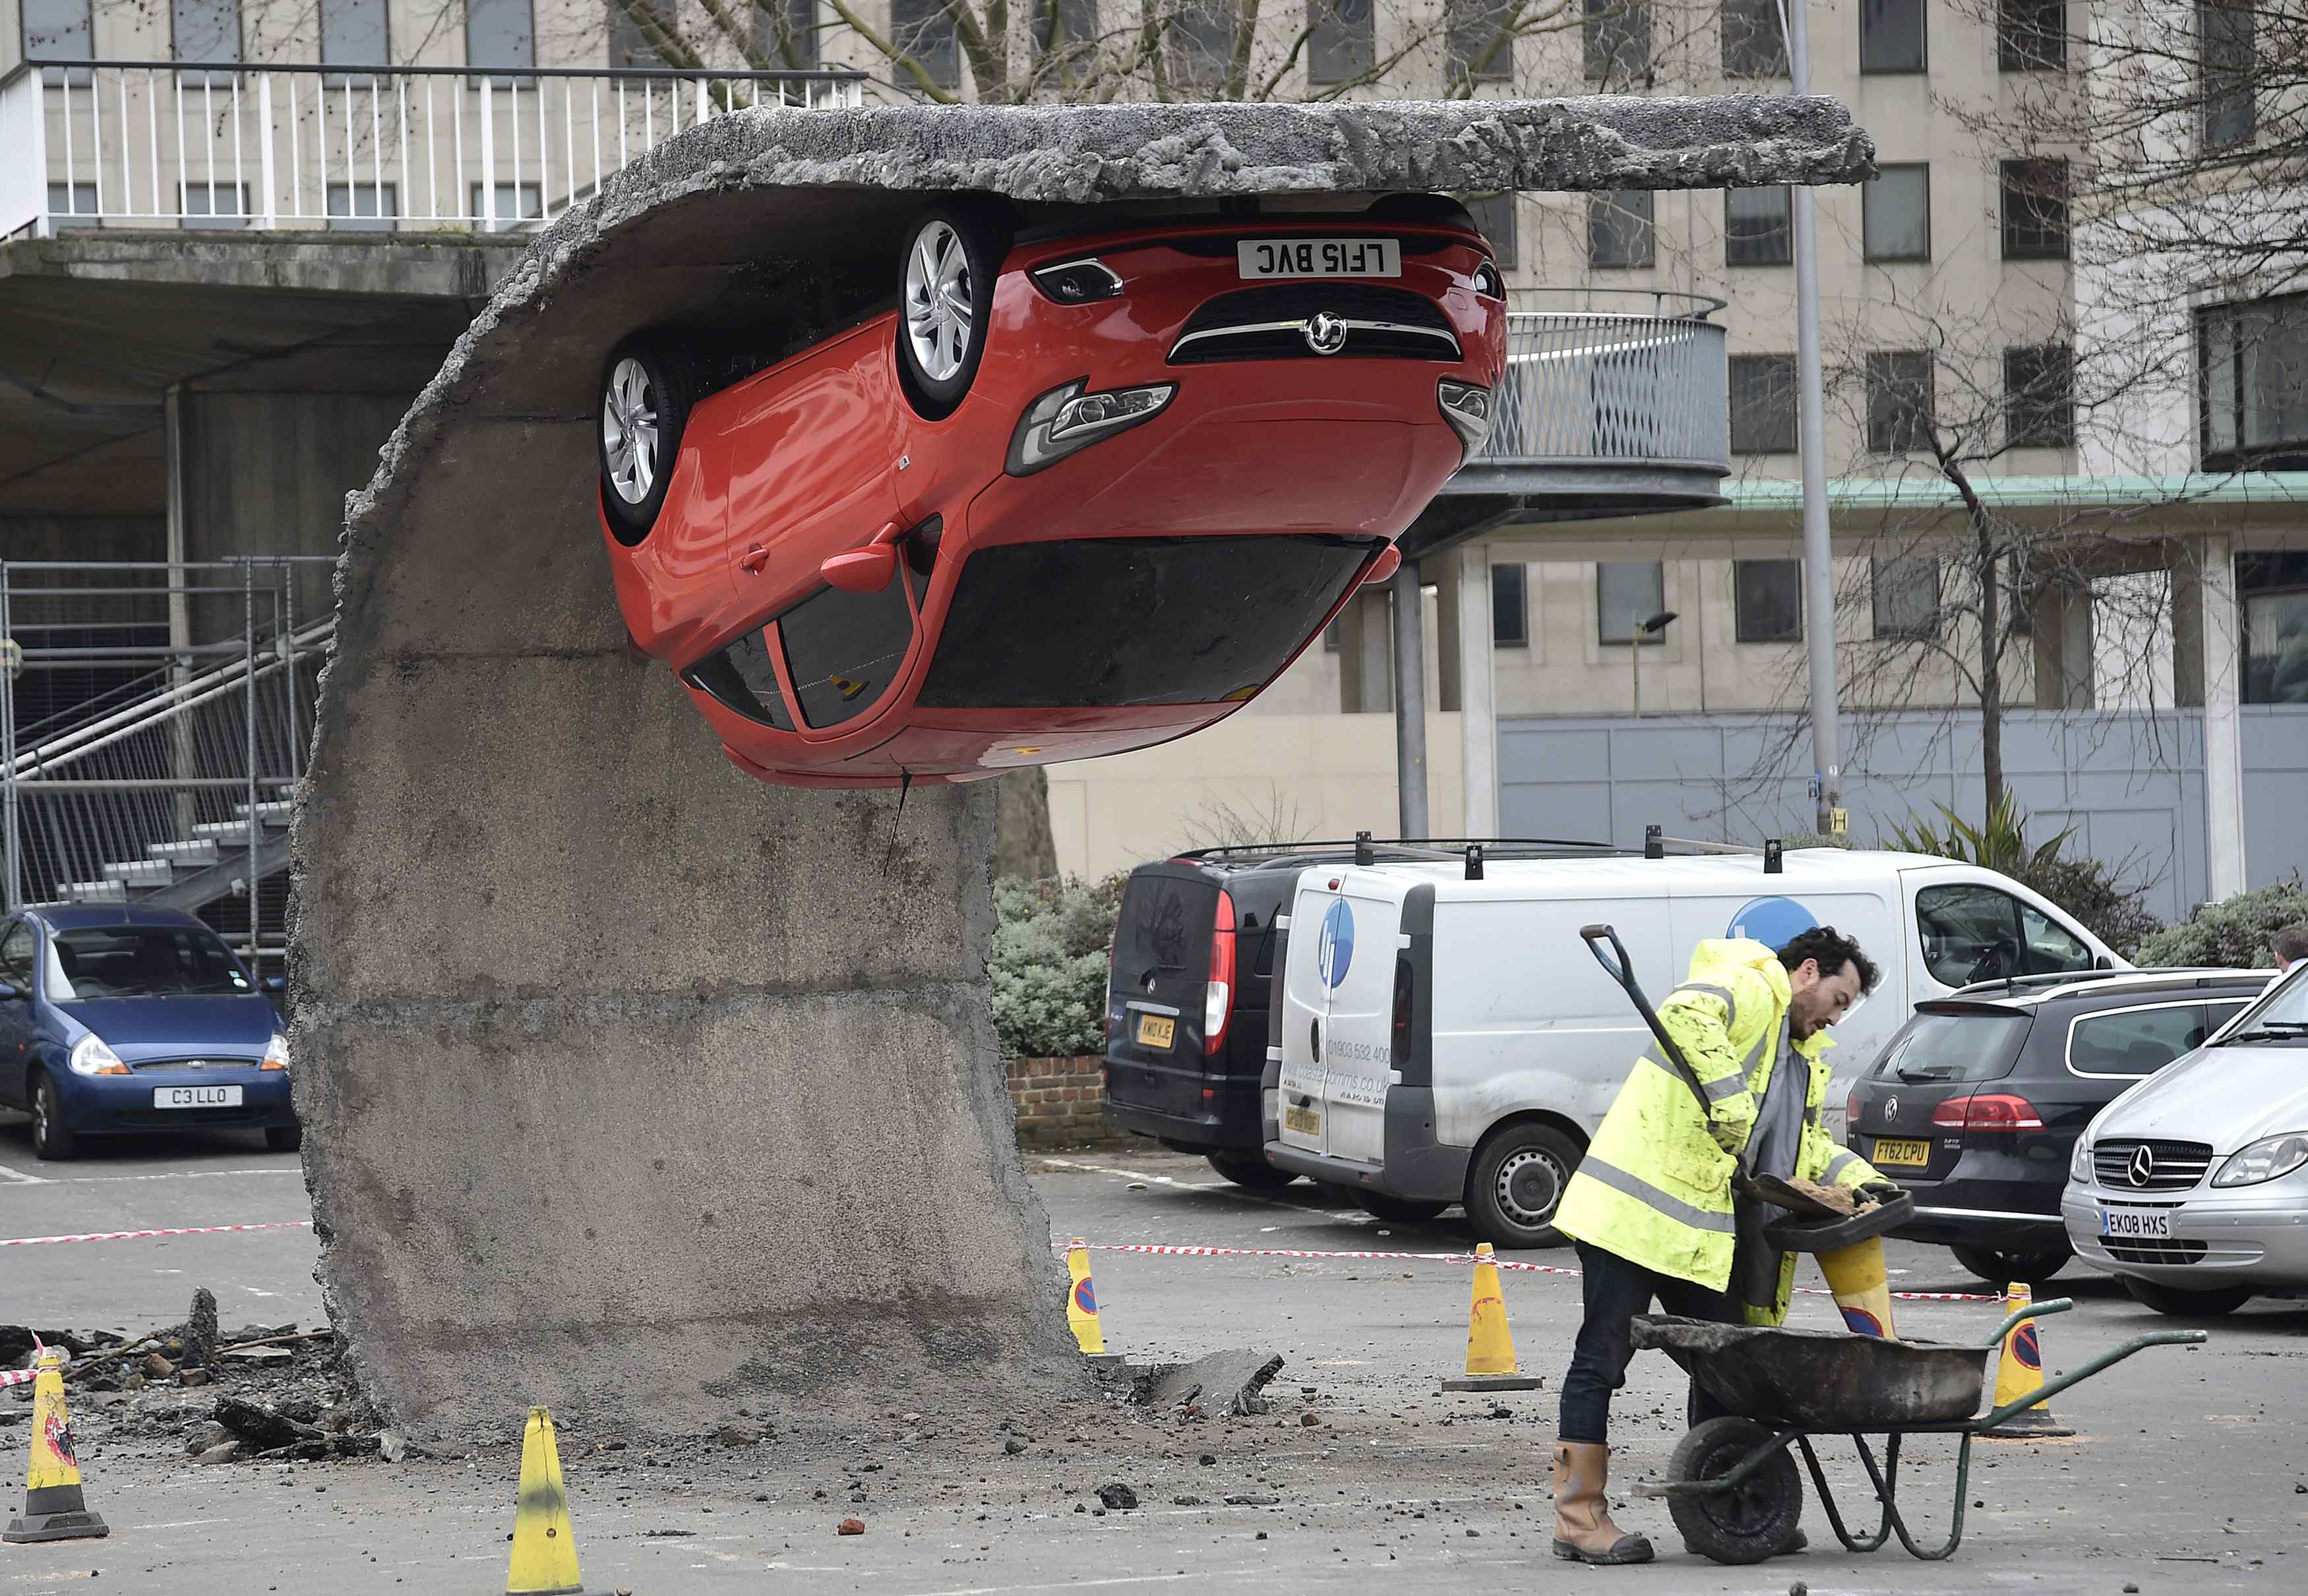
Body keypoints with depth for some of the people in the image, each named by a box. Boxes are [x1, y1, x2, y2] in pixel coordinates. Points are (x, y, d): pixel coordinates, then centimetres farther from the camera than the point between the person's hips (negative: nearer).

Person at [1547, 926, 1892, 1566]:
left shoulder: (1802, 1055, 25)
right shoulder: (1749, 987, -7)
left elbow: (1805, 1145, 29)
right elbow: (1687, 1017, -28)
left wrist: (1857, 1177, 11)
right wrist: (1729, 1105, -28)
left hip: (1704, 1226, 10)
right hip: (1637, 1205, -10)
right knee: (1603, 1356, -5)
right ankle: (1578, 1517, -3)